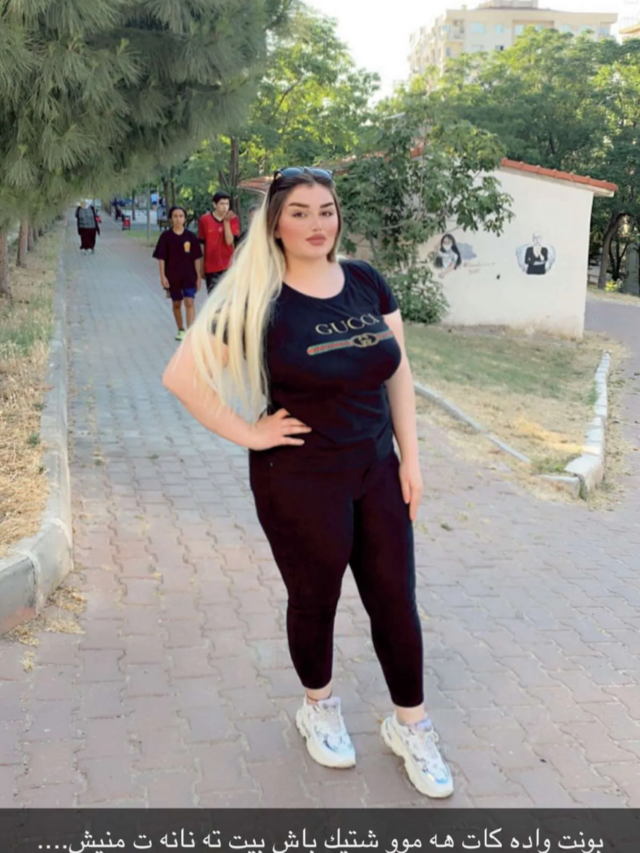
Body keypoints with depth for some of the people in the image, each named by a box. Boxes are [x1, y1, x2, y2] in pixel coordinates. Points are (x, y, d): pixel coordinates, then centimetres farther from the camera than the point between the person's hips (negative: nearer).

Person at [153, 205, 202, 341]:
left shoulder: (191, 236, -2)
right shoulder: (166, 236, -3)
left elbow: (196, 258, 2)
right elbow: (161, 258, -2)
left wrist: (198, 277, 3)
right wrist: (163, 276, -8)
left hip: (189, 275, -1)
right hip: (172, 275, 1)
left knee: (189, 302, -12)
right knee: (176, 303, 13)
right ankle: (180, 330, 30)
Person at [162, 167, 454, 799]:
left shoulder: (366, 283, 0)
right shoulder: (257, 300, -14)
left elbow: (398, 373, 5)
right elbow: (181, 376, -17)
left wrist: (410, 458, 1)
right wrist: (247, 434, -16)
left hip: (377, 471, 4)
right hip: (300, 481, -4)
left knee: (395, 601, 11)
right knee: (314, 600, 14)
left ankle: (409, 725, 31)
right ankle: (319, 709, 40)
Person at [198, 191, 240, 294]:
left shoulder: (233, 219, -1)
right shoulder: (204, 220, -1)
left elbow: (229, 241, -12)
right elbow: (201, 245, 5)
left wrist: (226, 221, -19)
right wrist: (201, 268, 7)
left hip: (227, 267, -1)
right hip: (210, 268, 1)